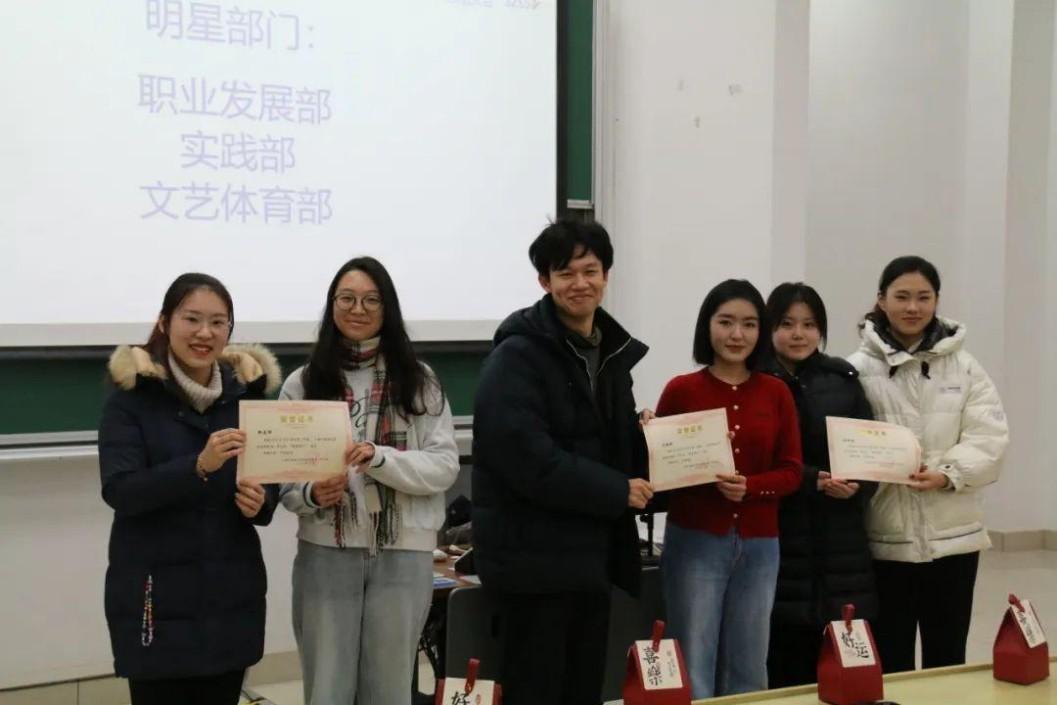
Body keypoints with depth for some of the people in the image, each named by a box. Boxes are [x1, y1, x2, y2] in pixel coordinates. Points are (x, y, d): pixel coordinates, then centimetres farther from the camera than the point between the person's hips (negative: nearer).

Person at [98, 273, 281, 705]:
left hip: (231, 592, 3)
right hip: (155, 595, -3)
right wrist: (198, 467, -29)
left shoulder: (248, 389, 6)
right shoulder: (132, 394, -5)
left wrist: (261, 503, -12)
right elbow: (118, 490, -15)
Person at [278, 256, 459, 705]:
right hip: (325, 554, 0)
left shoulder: (419, 380, 3)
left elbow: (445, 466, -4)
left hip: (403, 554, 0)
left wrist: (380, 458, -19)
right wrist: (311, 495, -18)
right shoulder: (303, 384, 3)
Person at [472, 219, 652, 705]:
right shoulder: (517, 356, -13)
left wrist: (645, 438, 0)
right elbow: (528, 459, -23)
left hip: (592, 552, 8)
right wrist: (617, 492, -17)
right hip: (536, 555, -8)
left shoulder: (611, 352, 14)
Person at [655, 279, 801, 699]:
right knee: (694, 669, 1)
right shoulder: (681, 390, -4)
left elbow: (791, 472, 3)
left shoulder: (776, 393, 4)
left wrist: (748, 486, -15)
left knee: (748, 669, 12)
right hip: (695, 542, -3)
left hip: (758, 546, 3)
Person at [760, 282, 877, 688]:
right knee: (783, 668, -2)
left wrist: (856, 485, -10)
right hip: (778, 541, -3)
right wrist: (813, 480, -18)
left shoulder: (844, 381, 12)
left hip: (840, 544, 4)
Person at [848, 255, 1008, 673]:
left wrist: (948, 474, -19)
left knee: (947, 660, 15)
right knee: (889, 663, 9)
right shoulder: (859, 368, -3)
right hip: (883, 538, -2)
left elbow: (989, 438, -4)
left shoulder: (964, 367, 5)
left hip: (952, 535, 2)